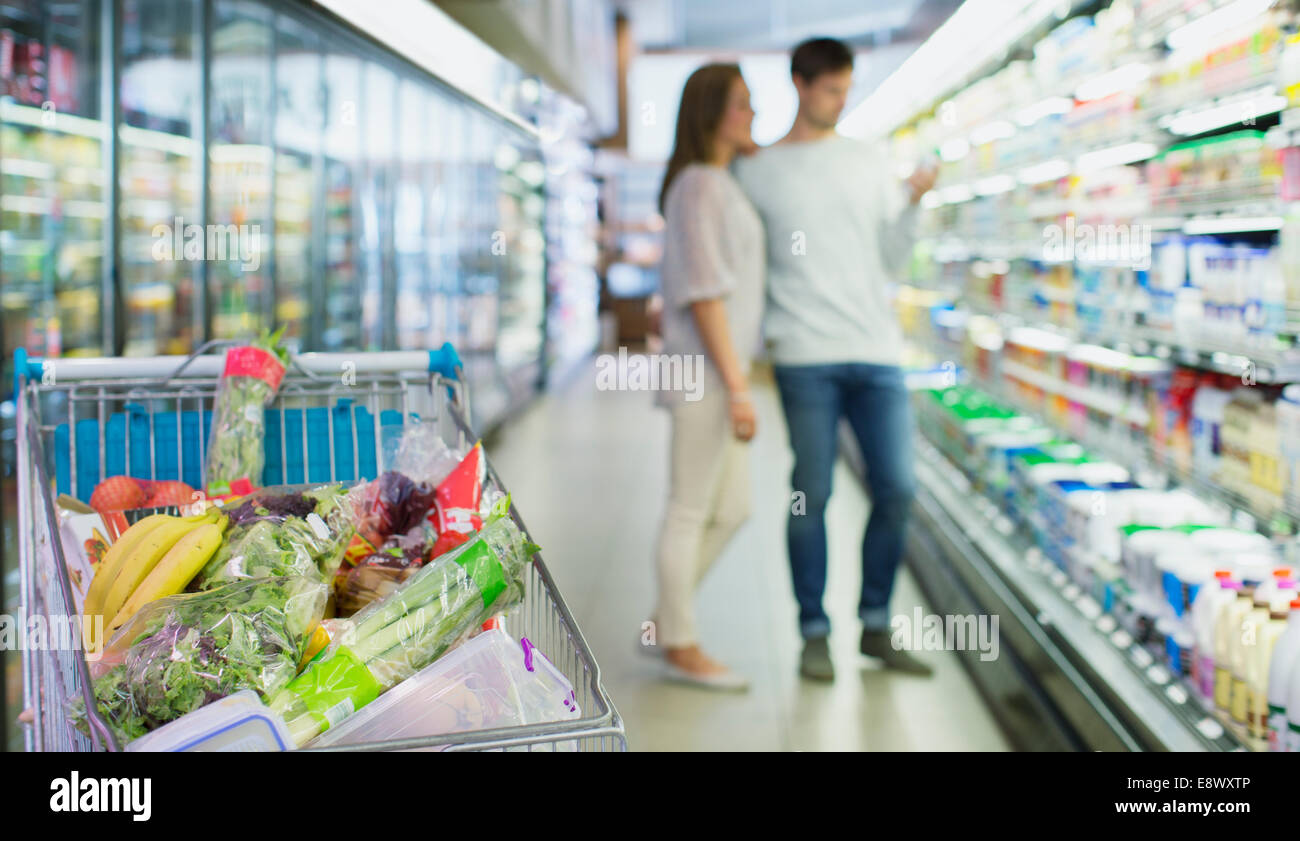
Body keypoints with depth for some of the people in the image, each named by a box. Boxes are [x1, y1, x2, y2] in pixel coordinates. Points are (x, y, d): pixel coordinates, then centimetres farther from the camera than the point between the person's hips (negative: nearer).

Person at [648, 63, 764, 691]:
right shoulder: (701, 188, -13)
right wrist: (736, 387, -20)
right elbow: (705, 294, -19)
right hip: (706, 373, -10)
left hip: (718, 371, 10)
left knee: (732, 511, 12)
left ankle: (663, 627, 22)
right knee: (691, 512, 0)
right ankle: (682, 649, 11)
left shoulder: (715, 186, 17)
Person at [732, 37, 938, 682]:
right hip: (805, 356, -3)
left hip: (876, 352, 3)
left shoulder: (870, 162, 15)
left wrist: (912, 203, 0)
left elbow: (890, 259, 15)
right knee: (811, 495, -1)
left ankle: (875, 625, 16)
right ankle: (814, 633, 11)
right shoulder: (756, 171, 8)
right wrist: (764, 337, -3)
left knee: (895, 490, 0)